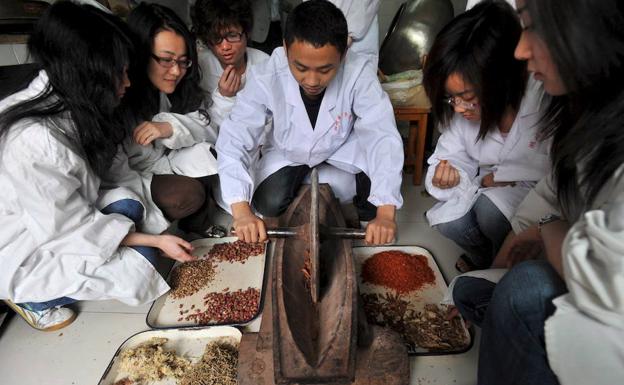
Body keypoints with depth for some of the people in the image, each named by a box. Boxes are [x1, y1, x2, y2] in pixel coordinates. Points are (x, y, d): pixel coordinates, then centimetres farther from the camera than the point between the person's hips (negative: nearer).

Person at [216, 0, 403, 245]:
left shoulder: (359, 73, -32)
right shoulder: (266, 77, -31)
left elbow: (384, 138, -35)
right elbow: (233, 140, -32)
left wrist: (385, 213, -46)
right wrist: (241, 211, -44)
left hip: (344, 146, 0)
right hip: (288, 151, 1)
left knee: (376, 199, -21)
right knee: (268, 204, -17)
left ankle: (357, 216, 15)